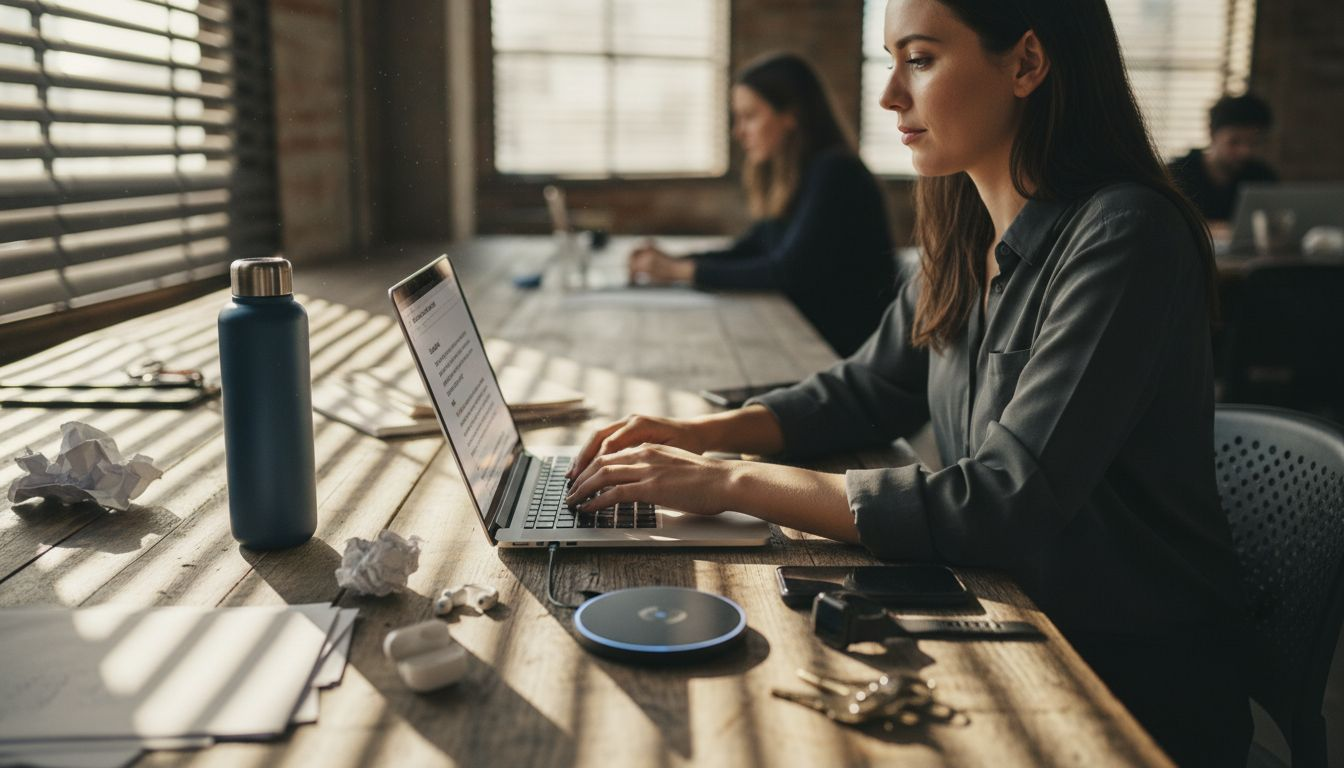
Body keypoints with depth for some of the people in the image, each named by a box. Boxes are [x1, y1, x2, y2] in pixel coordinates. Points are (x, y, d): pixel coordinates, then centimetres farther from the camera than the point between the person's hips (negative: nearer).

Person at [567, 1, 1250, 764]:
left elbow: (1008, 506, -28)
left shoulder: (1125, 240, -23)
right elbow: (869, 389, 12)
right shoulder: (969, 241, 2)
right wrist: (704, 433, -4)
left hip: (1136, 681, -6)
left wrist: (735, 485, -28)